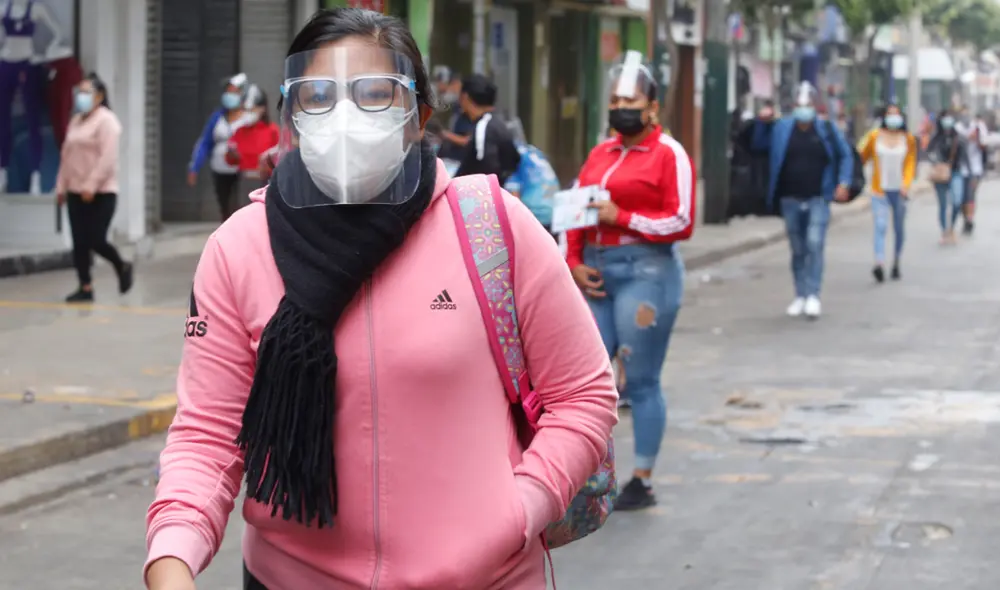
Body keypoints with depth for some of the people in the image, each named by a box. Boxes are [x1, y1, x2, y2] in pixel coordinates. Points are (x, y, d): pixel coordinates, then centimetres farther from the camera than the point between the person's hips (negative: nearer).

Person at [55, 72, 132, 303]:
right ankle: (85, 288, 8)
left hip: (101, 193, -7)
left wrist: (91, 185, -23)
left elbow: (108, 158, -18)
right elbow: (66, 155, 18)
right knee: (79, 242, 3)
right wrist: (61, 185, 12)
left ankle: (122, 267, 19)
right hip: (76, 192, 7)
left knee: (96, 240, -9)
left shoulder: (106, 121, -8)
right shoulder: (76, 121, 16)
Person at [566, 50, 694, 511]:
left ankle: (642, 482, 9)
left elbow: (682, 223, -11)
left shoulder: (669, 154, -4)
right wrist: (574, 263, 2)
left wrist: (620, 217, -13)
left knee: (641, 382, -1)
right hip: (595, 274, 7)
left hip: (645, 271, -7)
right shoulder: (601, 153, 17)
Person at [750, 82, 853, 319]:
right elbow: (759, 146, 15)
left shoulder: (827, 130, 0)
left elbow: (845, 156, 8)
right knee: (798, 250, 10)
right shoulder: (782, 128, 3)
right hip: (791, 199, 2)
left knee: (815, 244, -16)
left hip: (817, 199, -2)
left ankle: (813, 295, -15)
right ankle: (800, 296, 18)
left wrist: (843, 183, -2)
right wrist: (762, 123, 1)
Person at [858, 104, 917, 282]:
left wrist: (906, 183, -13)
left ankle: (896, 264, 24)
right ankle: (879, 264, -31)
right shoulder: (875, 137, 1)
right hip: (880, 190, -2)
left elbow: (910, 164, 0)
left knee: (899, 229, 9)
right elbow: (863, 157, 14)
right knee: (880, 226, -16)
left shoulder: (908, 139, 3)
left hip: (899, 191, 2)